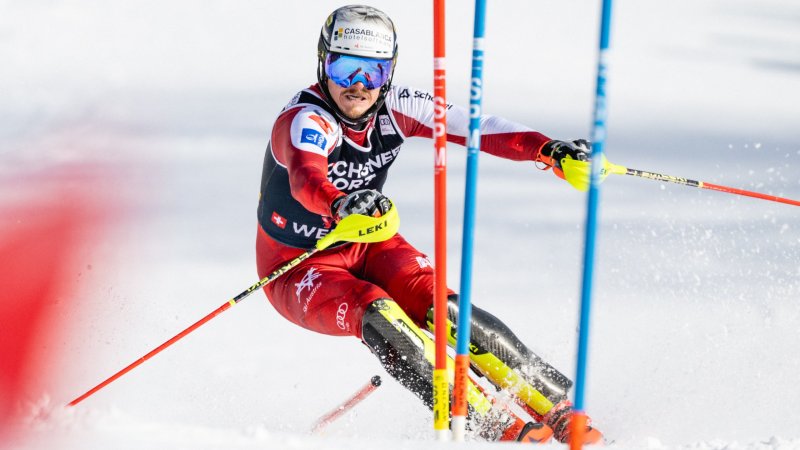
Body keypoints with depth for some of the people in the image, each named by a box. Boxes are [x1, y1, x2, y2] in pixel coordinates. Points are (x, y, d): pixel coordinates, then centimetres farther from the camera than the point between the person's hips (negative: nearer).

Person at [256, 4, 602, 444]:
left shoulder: (396, 107, -11)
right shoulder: (304, 122, -27)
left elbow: (472, 126, -15)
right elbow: (306, 179, -48)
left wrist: (548, 149, -31)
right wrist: (341, 204, -71)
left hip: (367, 244, 4)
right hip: (299, 266, -4)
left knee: (438, 306, -23)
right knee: (378, 316, -32)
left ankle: (559, 408, -22)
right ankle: (491, 424, -35)